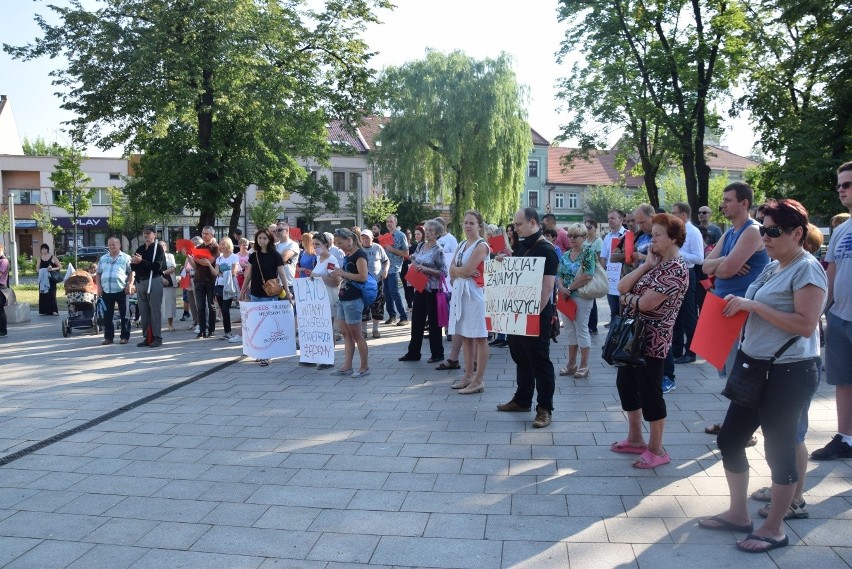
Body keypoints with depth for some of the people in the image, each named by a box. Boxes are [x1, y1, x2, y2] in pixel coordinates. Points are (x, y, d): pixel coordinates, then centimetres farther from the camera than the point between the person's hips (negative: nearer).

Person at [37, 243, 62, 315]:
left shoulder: (52, 257, 2)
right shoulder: (40, 258, 11)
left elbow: (60, 267, 0)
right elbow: (37, 268, 13)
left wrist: (52, 269, -15)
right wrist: (42, 271, -8)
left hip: (51, 279, -3)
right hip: (43, 279, 4)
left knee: (51, 294, -8)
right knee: (43, 294, 2)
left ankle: (54, 310, -5)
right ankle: (44, 310, 7)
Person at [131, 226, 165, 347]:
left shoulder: (158, 248, -3)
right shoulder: (140, 249, 16)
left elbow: (157, 266, -15)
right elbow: (133, 267, 16)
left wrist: (141, 261, -19)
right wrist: (134, 262, -5)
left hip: (154, 281, -6)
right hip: (140, 282, 7)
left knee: (155, 310, -5)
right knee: (143, 311, 8)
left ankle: (157, 337, -1)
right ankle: (146, 337, 14)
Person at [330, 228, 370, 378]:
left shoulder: (359, 254, -11)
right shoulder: (347, 256, 16)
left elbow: (363, 277, -21)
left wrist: (343, 273, -17)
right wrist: (338, 273, 9)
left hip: (353, 300, -9)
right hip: (343, 298, 9)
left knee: (356, 334, -4)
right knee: (346, 334, 9)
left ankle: (365, 367, 4)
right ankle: (347, 366, 14)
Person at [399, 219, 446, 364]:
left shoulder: (438, 251, -10)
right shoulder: (420, 246, 8)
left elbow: (443, 273, -13)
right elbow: (414, 263, 21)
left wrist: (426, 270, -20)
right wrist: (413, 267, -1)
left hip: (432, 290, -6)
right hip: (420, 288, 6)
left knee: (433, 322, 3)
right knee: (416, 320, 10)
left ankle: (437, 353, 16)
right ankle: (413, 353, 19)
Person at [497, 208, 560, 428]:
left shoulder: (546, 250, -14)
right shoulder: (522, 247, 12)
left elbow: (547, 288, -20)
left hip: (537, 315, -9)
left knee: (539, 361, 0)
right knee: (520, 357, 17)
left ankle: (545, 408, 10)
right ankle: (522, 400, 31)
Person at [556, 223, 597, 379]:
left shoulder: (588, 252, -8)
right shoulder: (565, 255, 11)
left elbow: (588, 275, -19)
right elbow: (559, 274, 9)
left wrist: (569, 288, -14)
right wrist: (561, 288, -12)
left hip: (582, 296, -6)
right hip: (567, 297, 6)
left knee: (582, 329, -1)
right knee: (570, 330, 11)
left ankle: (584, 366, 9)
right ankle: (571, 364, 20)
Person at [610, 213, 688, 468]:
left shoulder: (676, 269, -15)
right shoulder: (654, 263, 13)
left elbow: (646, 303, -23)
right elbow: (622, 286, 1)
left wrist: (627, 298, -4)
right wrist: (645, 265, -6)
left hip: (652, 340, -9)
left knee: (649, 392, 0)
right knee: (626, 384, 16)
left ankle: (656, 450, 15)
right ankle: (635, 438, 32)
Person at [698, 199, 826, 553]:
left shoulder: (807, 269, -14)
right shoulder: (772, 267, 12)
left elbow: (805, 325, -23)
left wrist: (753, 305, -22)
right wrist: (739, 305, 4)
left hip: (789, 373, -9)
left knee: (778, 448, 3)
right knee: (730, 439, 13)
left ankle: (774, 529, 20)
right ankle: (738, 514, 29)